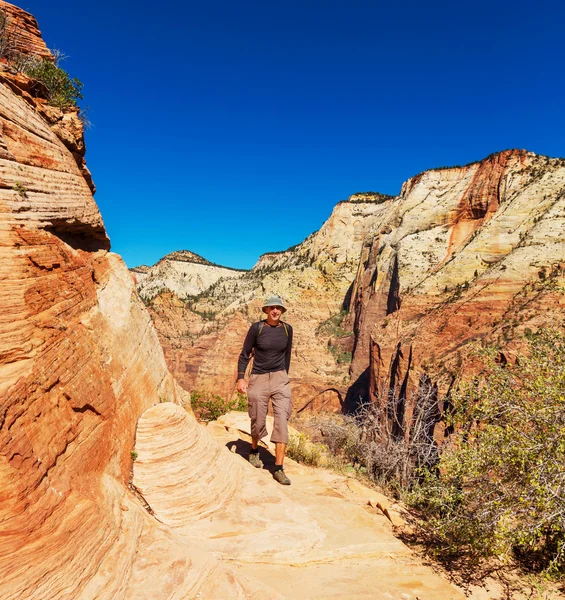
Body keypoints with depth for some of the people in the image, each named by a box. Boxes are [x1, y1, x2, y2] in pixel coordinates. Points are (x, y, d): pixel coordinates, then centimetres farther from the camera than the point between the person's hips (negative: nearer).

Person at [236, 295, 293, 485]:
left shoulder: (287, 329, 2)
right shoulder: (256, 328, -7)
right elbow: (245, 354, -1)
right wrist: (241, 378, -9)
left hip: (280, 378, 2)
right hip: (259, 378, -2)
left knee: (282, 421, -9)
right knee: (258, 420, 9)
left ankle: (279, 469, -2)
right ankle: (254, 450, 41)